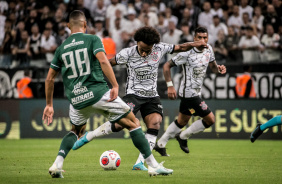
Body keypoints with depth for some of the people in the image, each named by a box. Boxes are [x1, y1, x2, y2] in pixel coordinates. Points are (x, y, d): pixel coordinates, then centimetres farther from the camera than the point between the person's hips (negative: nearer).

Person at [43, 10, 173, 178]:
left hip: (76, 100, 4)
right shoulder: (92, 39, 2)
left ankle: (57, 165, 10)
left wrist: (49, 105, 25)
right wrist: (115, 86, -18)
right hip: (98, 93, -4)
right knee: (133, 123, 6)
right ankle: (154, 166, 0)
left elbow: (49, 79, 16)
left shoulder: (61, 48, 14)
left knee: (76, 131, 31)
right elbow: (103, 60, -17)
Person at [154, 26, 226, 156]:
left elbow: (213, 66, 13)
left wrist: (219, 69, -11)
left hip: (196, 92, 9)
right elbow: (167, 66, -14)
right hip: (189, 93, -9)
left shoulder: (208, 49, 1)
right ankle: (183, 137, 10)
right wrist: (170, 86, -21)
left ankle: (160, 144, 32)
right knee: (210, 119, -6)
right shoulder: (187, 53, -20)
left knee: (182, 121, 21)